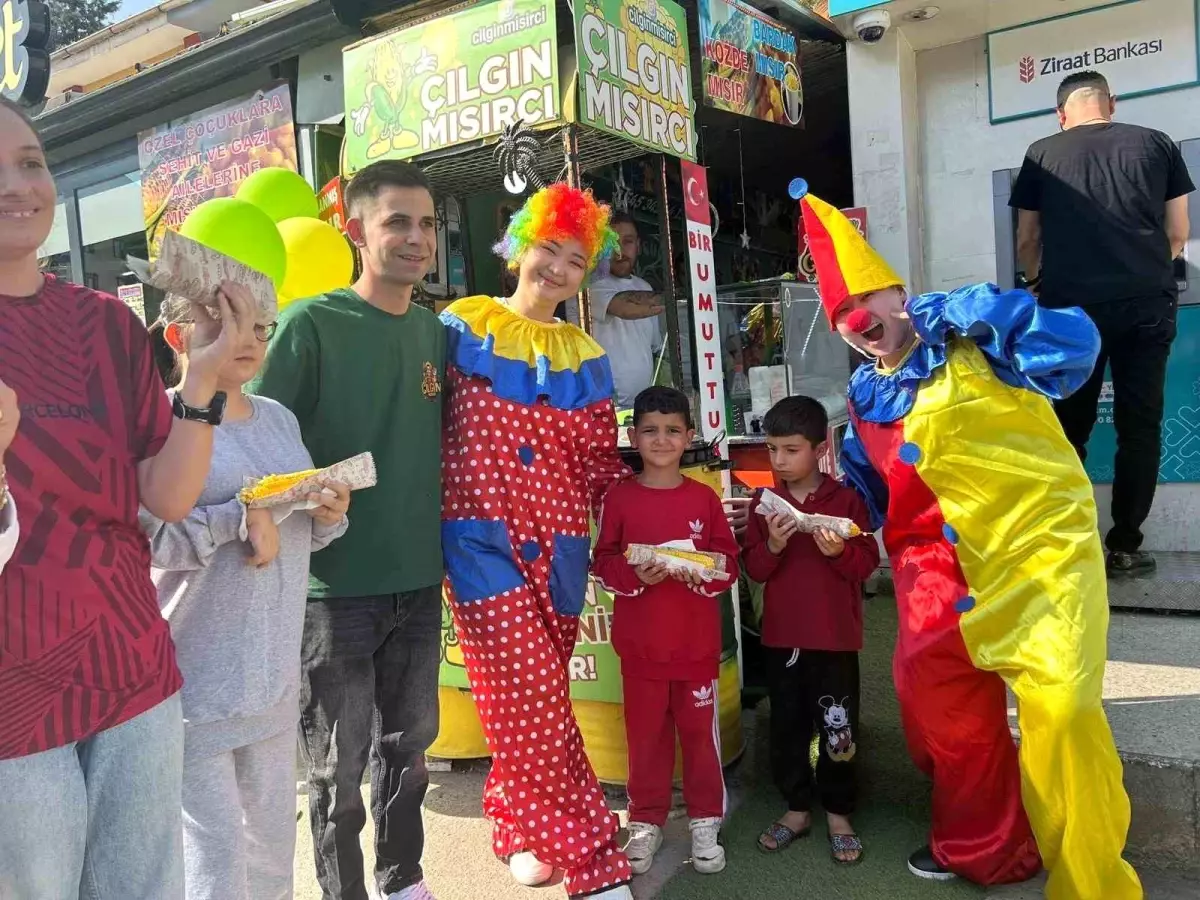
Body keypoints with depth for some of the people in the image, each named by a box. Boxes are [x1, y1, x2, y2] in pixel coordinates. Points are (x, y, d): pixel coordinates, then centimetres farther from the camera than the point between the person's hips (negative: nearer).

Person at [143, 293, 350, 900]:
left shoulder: (278, 418, 11)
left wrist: (329, 516, -3)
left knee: (275, 838, 19)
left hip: (275, 666, 7)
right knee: (215, 849, 2)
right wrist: (242, 518, -21)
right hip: (197, 673, -7)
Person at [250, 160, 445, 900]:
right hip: (336, 583, -5)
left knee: (409, 745, 18)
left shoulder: (437, 332, 7)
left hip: (420, 580, 5)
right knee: (339, 764, 8)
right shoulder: (311, 325, -10)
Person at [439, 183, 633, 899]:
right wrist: (437, 503, -5)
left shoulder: (585, 357, 13)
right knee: (531, 695, -7)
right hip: (482, 536, -3)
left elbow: (601, 460, 13)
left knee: (533, 697, 10)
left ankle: (517, 824, 33)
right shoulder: (462, 327, 3)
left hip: (558, 544, 4)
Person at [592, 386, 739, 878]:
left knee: (700, 731, 10)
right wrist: (636, 574, -19)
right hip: (640, 643, 0)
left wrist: (698, 573, -18)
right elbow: (602, 563, -1)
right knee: (646, 733, 11)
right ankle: (646, 821, 27)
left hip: (697, 641, 1)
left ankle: (705, 820, 26)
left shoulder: (705, 498, -1)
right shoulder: (619, 497, -3)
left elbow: (729, 564, 1)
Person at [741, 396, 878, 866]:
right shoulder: (764, 504, 2)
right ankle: (797, 808, 29)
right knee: (787, 724, 13)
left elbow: (868, 562, -5)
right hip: (781, 636, 3)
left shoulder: (846, 500, -5)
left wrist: (840, 551, -24)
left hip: (835, 636, -3)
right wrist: (772, 546, -19)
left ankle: (838, 813, 25)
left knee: (838, 727, 8)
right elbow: (753, 569, 0)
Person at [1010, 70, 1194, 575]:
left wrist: (1039, 282, 32)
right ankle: (1124, 546, 9)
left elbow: (1027, 242, 11)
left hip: (1071, 306, 0)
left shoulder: (1043, 154, 7)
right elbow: (1177, 235, 13)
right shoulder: (1157, 144, 10)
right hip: (1148, 303, 1)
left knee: (1070, 428, 8)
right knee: (1139, 427, 7)